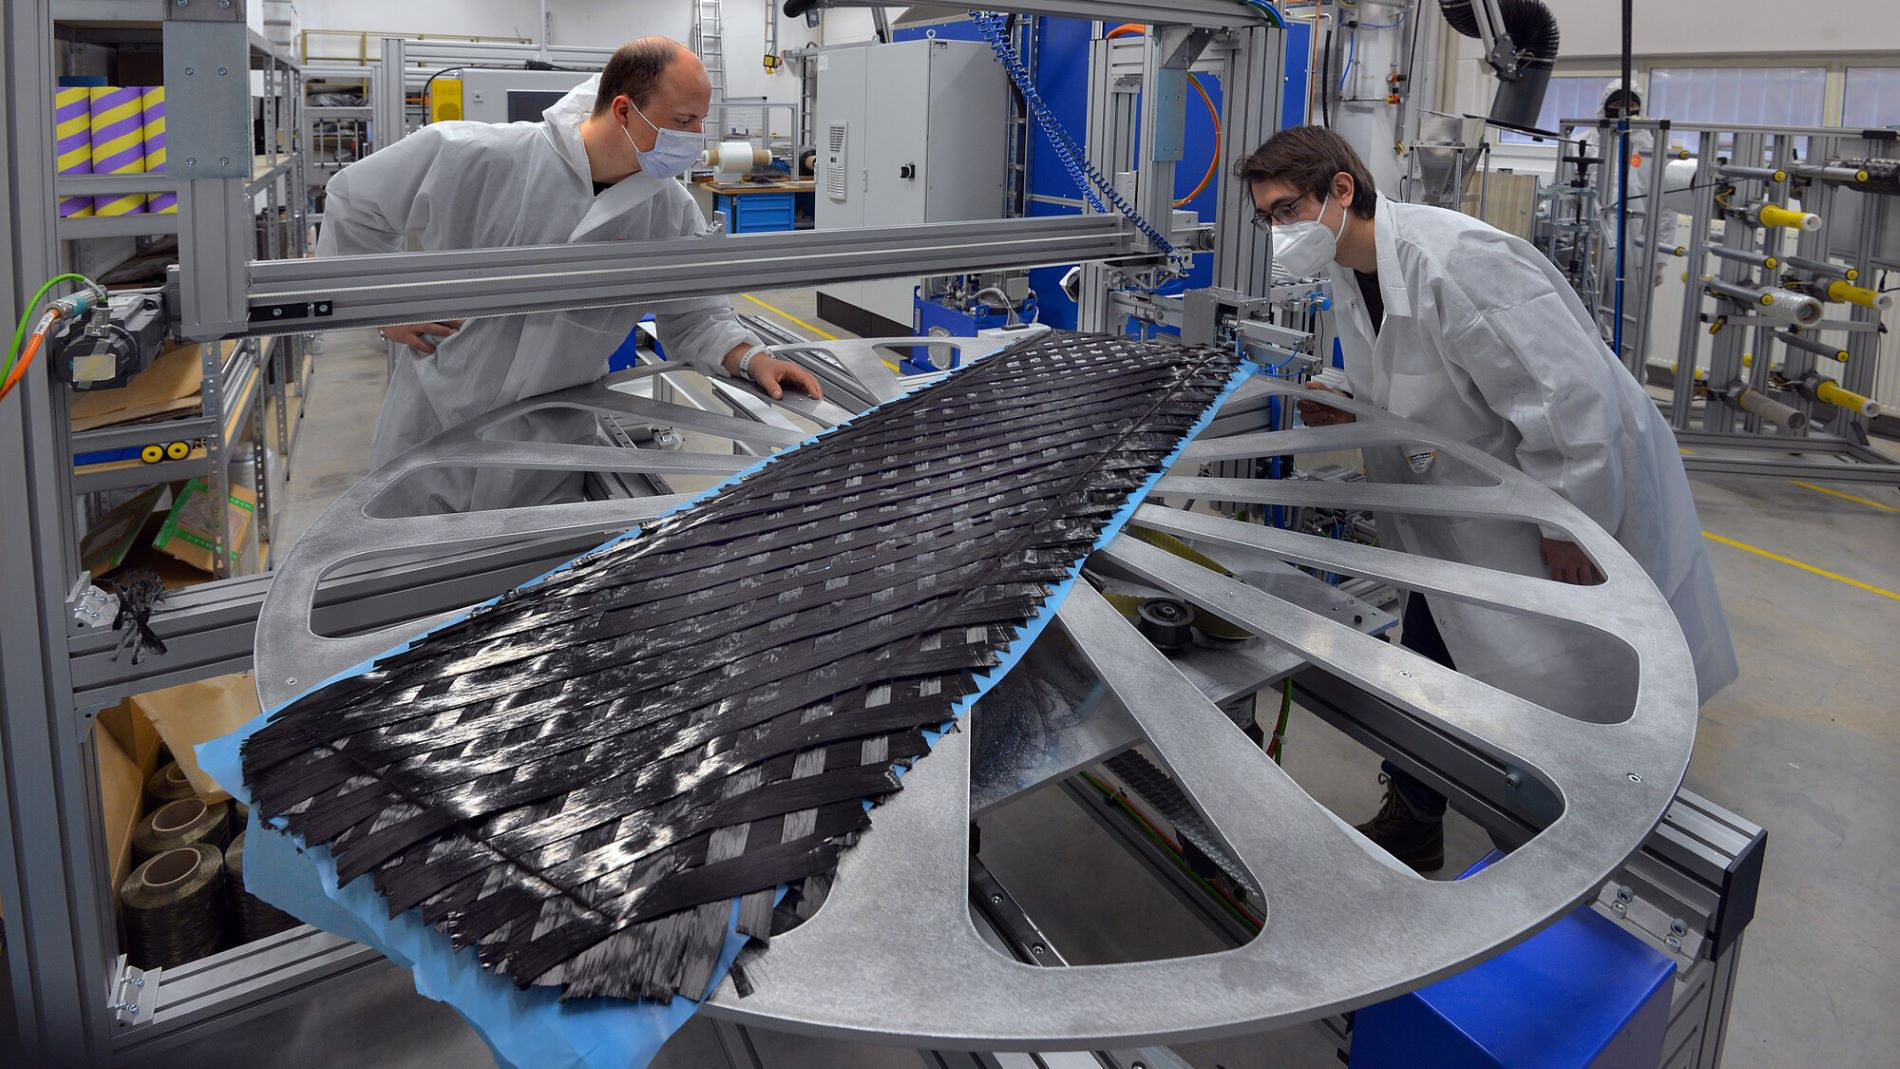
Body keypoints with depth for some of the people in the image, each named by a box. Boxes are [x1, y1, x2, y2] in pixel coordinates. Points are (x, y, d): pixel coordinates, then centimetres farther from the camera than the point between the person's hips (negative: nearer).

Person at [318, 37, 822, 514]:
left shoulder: (675, 214, -9)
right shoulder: (477, 158, -20)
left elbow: (696, 317, 3)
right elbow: (356, 199, -5)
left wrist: (751, 359, -15)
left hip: (553, 444, 2)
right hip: (435, 426, -2)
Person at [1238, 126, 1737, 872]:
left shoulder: (1457, 261, -31)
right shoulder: (1350, 276, -1)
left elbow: (1569, 392, -32)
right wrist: (1348, 413, -7)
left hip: (1584, 489, -8)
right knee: (1428, 669, 13)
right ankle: (1412, 824, 31)